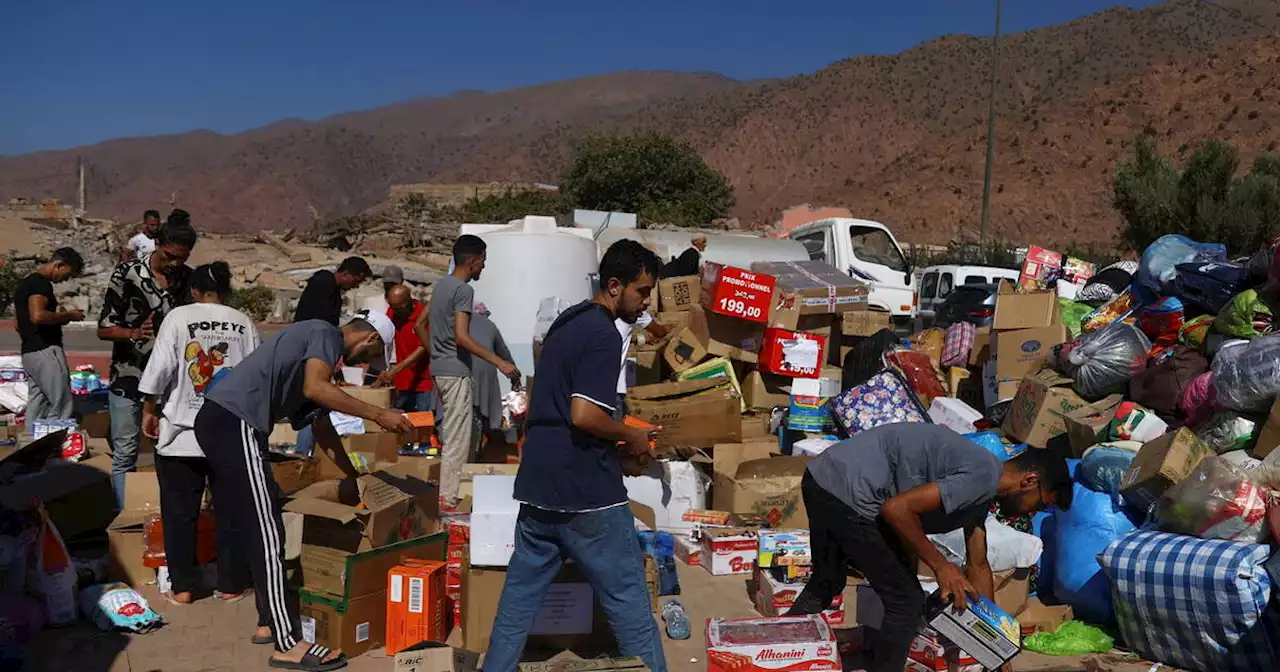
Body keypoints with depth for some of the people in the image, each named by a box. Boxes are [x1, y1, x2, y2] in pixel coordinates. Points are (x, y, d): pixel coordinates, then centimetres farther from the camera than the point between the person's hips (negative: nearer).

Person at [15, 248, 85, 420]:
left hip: (28, 352, 10)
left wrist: (60, 317, 20)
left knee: (37, 406, 10)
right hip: (45, 350, -10)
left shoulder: (25, 283, 20)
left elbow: (20, 323, 26)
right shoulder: (41, 283, -12)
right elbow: (38, 315, -27)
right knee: (61, 407, -8)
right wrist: (67, 315, -13)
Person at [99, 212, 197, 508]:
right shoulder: (127, 273, -5)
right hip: (129, 377, -2)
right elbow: (104, 328, -6)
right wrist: (135, 333, -24)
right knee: (125, 454, 3)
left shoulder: (188, 278, 5)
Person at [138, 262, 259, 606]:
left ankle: (182, 587, 14)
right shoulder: (244, 324, 2)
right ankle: (230, 585, 16)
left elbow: (159, 370, -7)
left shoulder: (178, 317, -4)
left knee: (180, 513, 9)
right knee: (231, 511, 11)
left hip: (181, 434, -2)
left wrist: (149, 410, 6)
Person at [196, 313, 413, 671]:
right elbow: (314, 388, -22)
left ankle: (270, 621, 26)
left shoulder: (319, 348, 26)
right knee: (267, 532, -8)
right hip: (233, 421, -11)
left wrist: (354, 476, 35)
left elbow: (321, 425, 31)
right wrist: (378, 414, -18)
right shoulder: (326, 334, -2)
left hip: (222, 420, 11)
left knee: (258, 528, 17)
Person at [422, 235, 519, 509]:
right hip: (456, 372, -10)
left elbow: (420, 325, 19)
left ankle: (440, 493, 22)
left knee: (446, 436, 16)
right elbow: (461, 336, -24)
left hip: (438, 369, 10)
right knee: (457, 440, -4)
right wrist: (499, 362, -25)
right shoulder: (464, 290, -15)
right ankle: (448, 500, -1)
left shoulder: (440, 285, 13)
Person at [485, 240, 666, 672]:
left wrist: (615, 442, 17)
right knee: (626, 596, 3)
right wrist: (631, 437, -7)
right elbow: (584, 415, -24)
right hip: (585, 490, -9)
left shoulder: (565, 323, 15)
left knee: (520, 592, 14)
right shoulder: (603, 334, -14)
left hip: (538, 483, 9)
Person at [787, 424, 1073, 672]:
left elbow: (978, 565, 27)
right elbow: (897, 509, -21)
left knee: (826, 584, 31)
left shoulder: (982, 489, 17)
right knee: (906, 601, 3)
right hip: (847, 493, -10)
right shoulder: (983, 477, -13)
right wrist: (941, 566, -9)